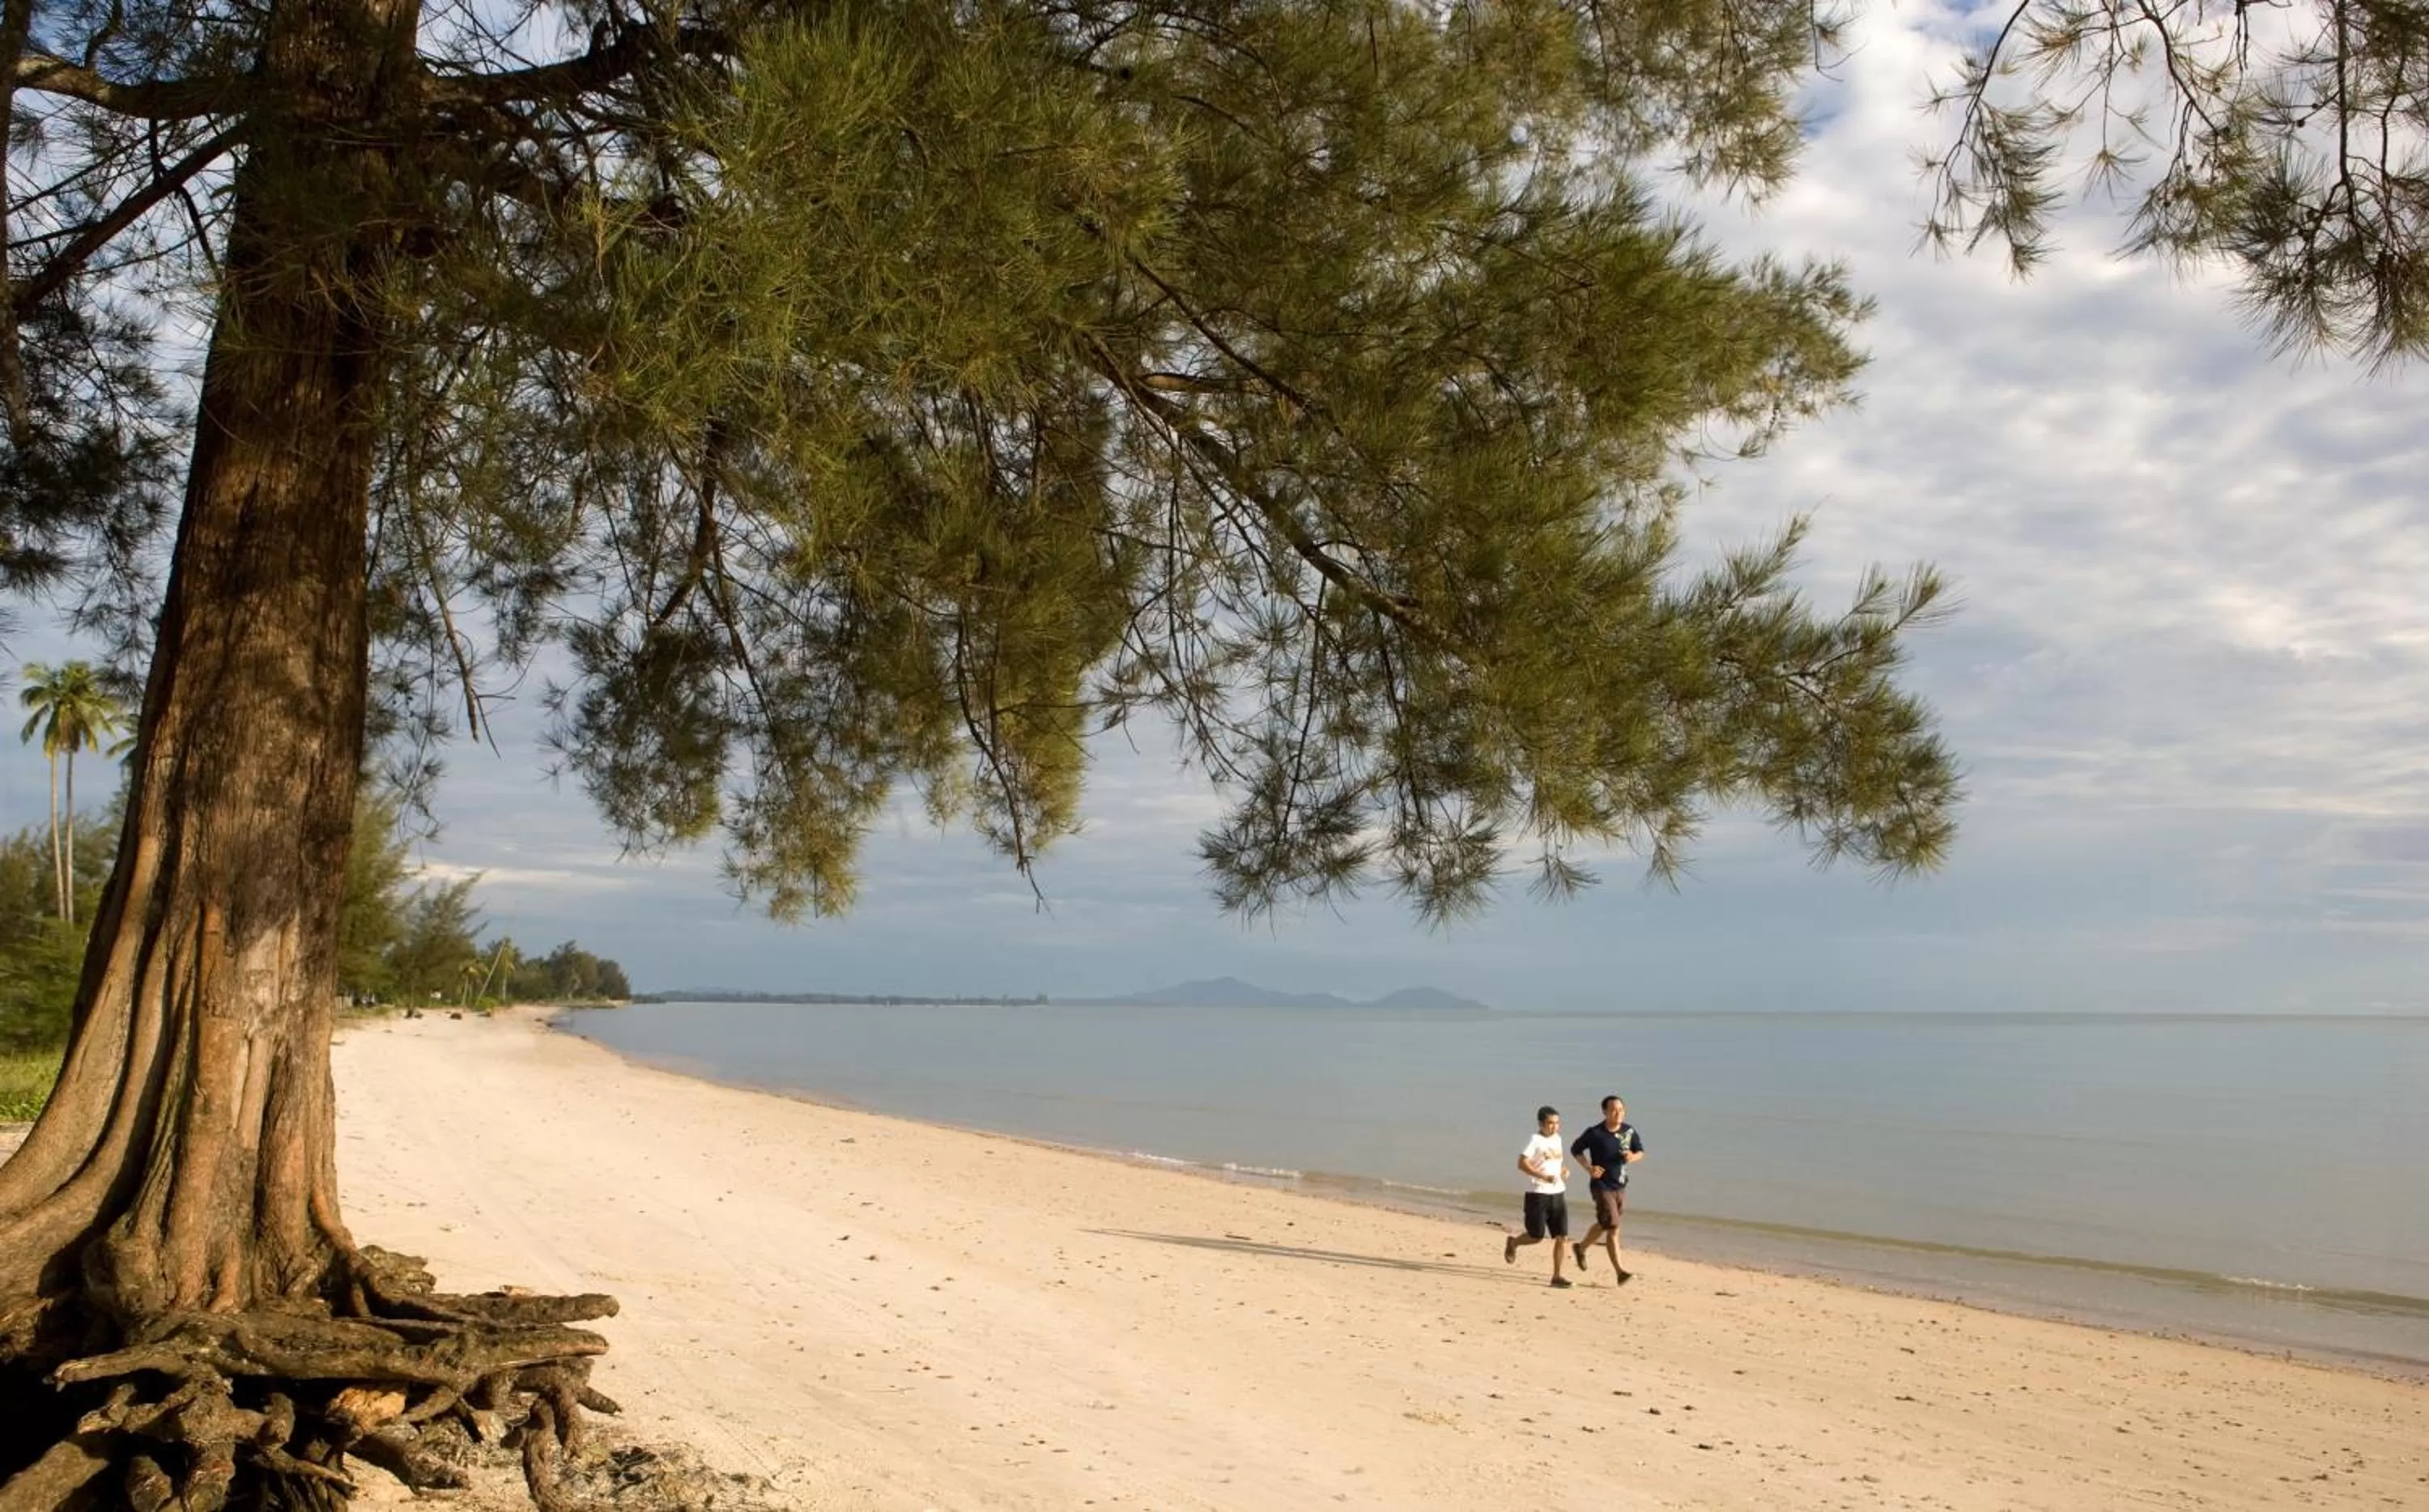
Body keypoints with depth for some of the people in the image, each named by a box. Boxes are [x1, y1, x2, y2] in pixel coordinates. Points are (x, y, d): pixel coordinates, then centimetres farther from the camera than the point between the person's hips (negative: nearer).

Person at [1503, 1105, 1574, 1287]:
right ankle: (1513, 1242, 30)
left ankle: (1557, 1275, 5)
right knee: (1537, 1236, -1)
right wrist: (1543, 1177, -27)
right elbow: (1522, 1164, -19)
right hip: (1538, 1194, -6)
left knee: (1562, 1236, -1)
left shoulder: (1557, 1139, 12)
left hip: (1558, 1193, 6)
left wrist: (1564, 1170, 7)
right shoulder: (1535, 1140, -11)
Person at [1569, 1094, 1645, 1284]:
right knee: (1613, 1226, -13)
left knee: (1605, 1224, 20)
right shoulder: (1595, 1133, -14)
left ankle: (1581, 1248, 43)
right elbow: (1575, 1150, -1)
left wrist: (1633, 1157, -13)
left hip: (1620, 1186, 6)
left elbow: (1640, 1151, 11)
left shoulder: (1629, 1130, -2)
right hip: (1602, 1186, -6)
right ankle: (1620, 1270, -10)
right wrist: (1589, 1168, -14)